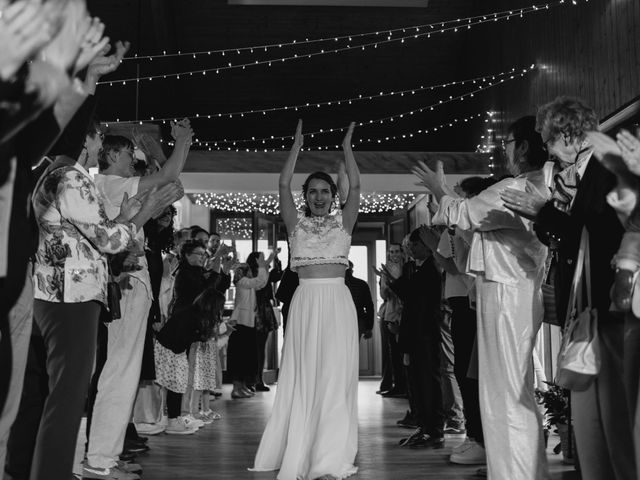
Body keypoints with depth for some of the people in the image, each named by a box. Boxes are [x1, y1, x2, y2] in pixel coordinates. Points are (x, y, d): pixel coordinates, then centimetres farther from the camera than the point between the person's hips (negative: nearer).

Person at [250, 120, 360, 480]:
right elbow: (284, 184, 5)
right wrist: (298, 144, 8)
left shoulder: (343, 222, 11)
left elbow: (356, 186, 3)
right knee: (304, 375, 3)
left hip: (337, 301, -1)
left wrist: (347, 146, 7)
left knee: (336, 374, -5)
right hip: (305, 301, 1)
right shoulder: (297, 223, 11)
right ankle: (303, 450, 11)